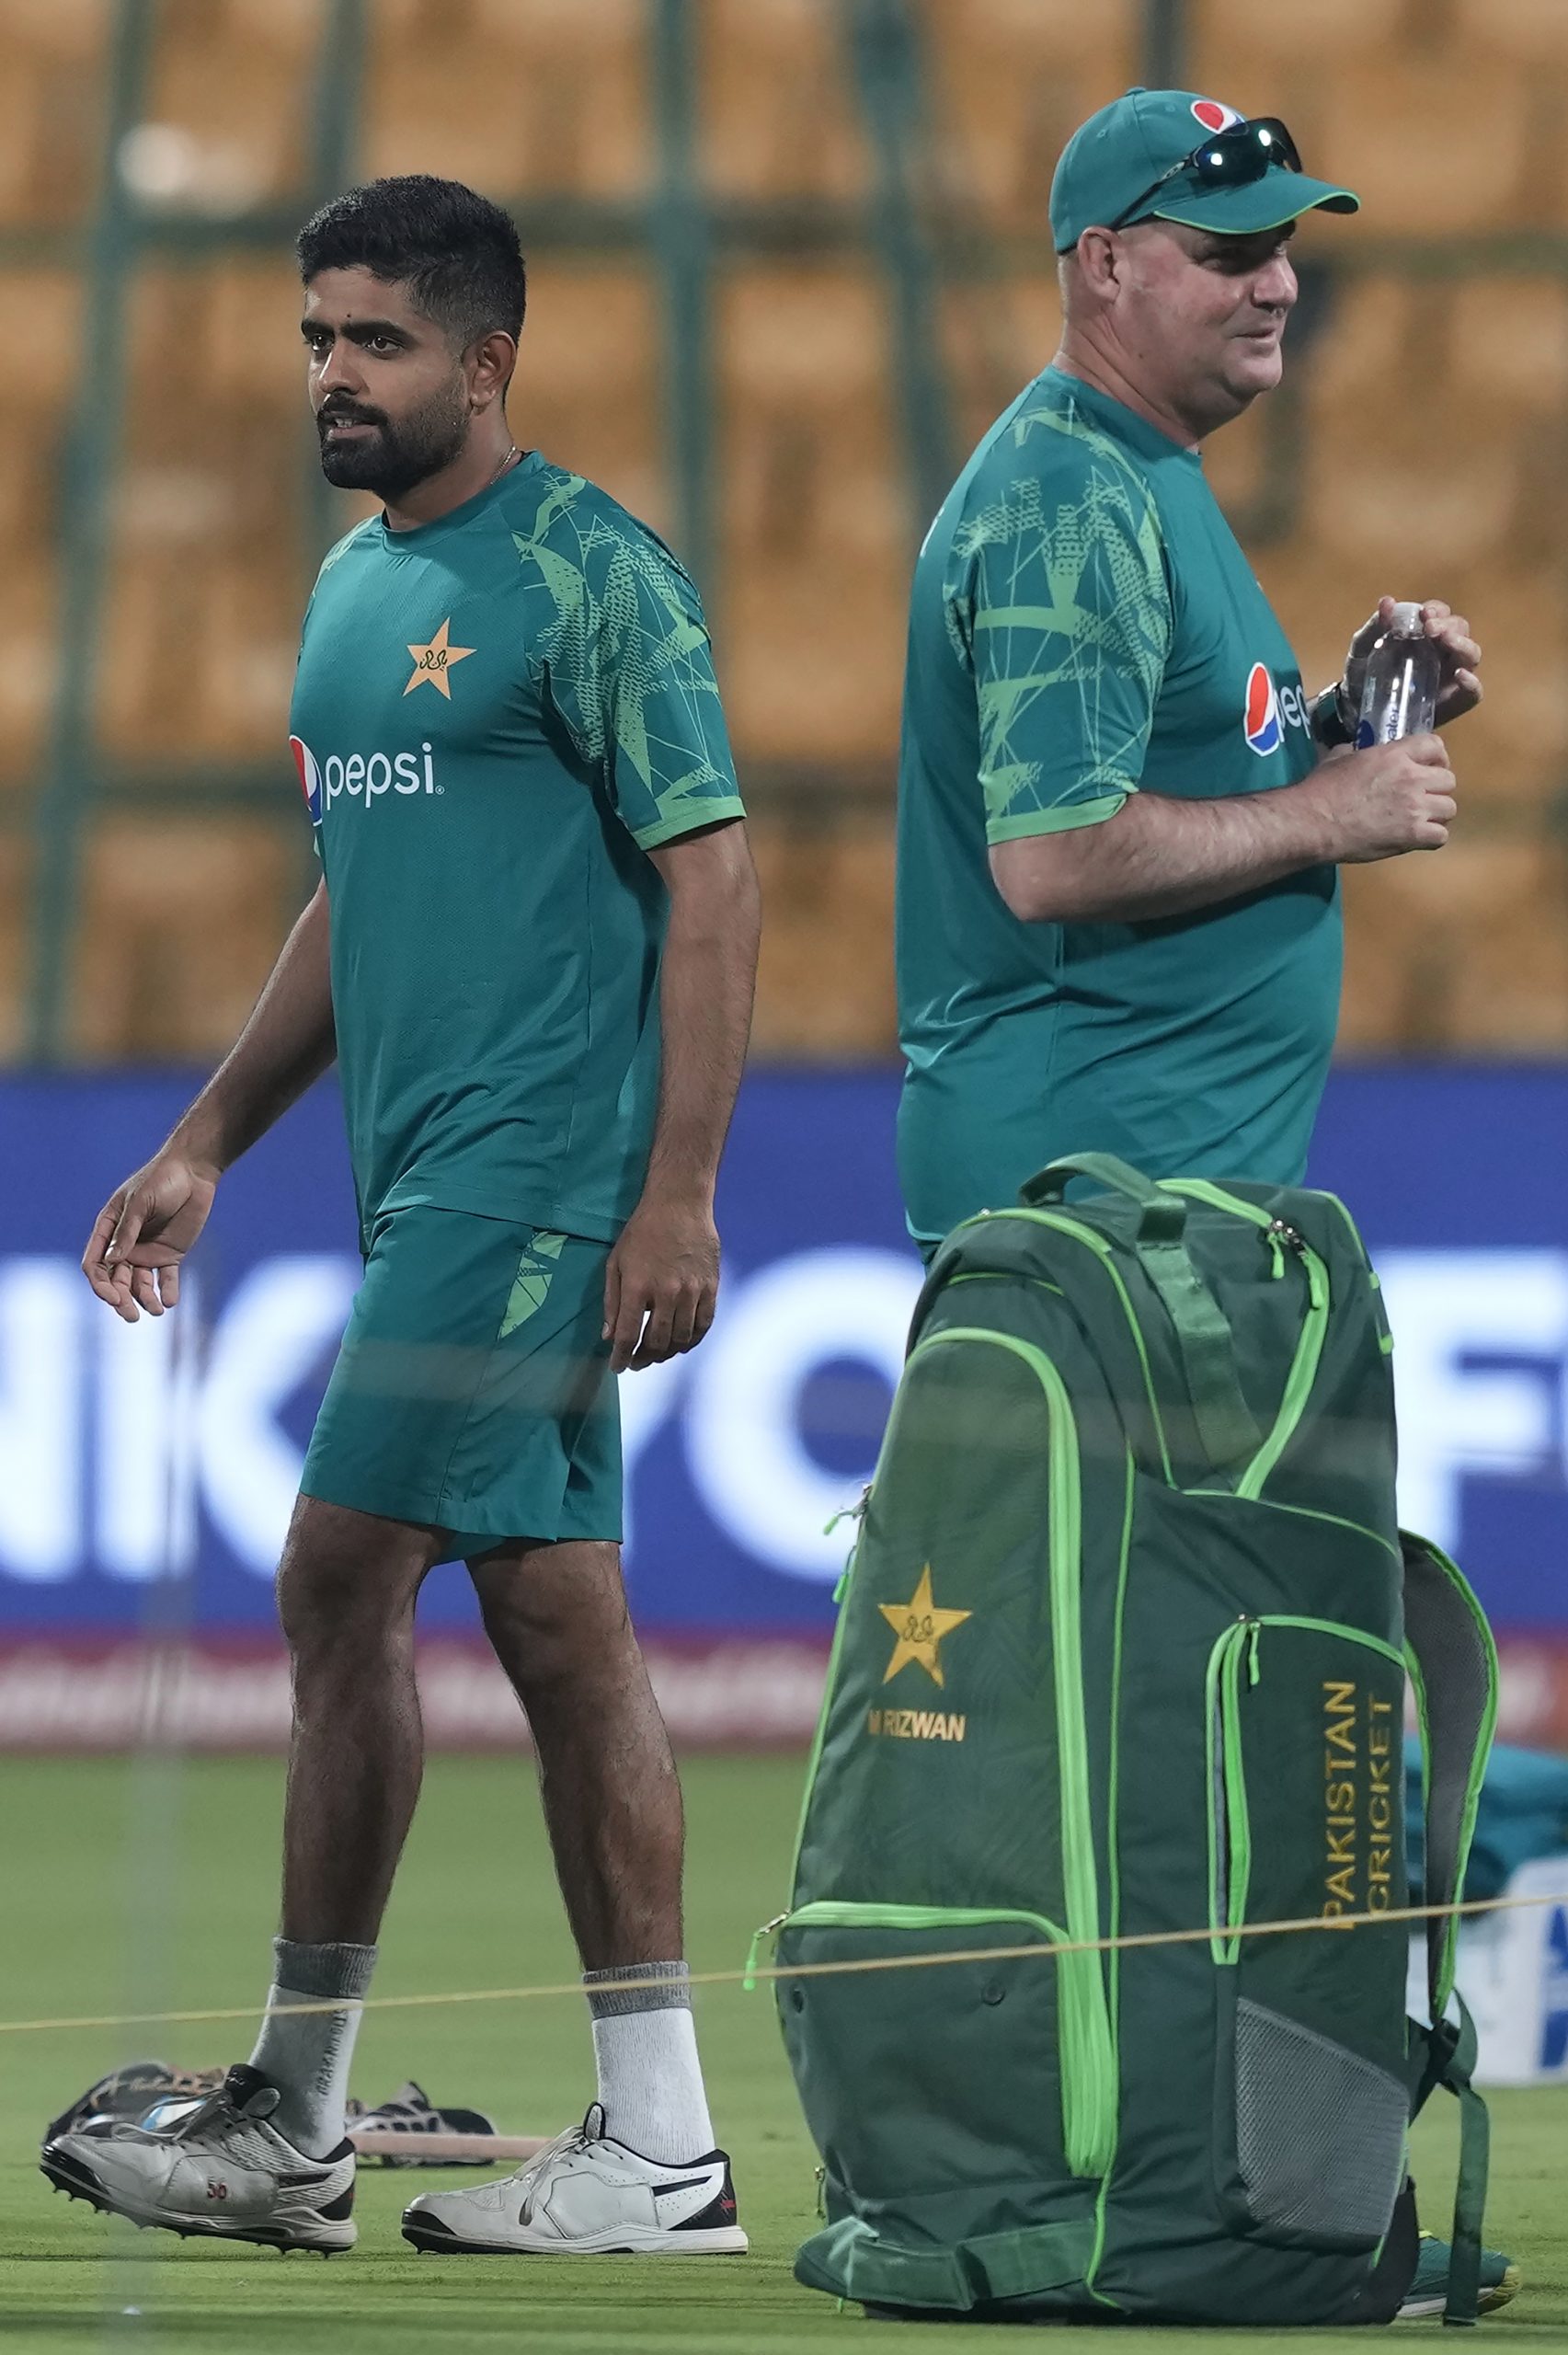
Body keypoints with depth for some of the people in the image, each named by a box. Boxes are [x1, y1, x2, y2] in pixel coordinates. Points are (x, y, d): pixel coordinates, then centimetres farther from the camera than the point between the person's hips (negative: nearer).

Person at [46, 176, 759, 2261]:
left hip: (536, 1172, -9)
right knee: (557, 1622, 7)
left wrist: (678, 1195, -18)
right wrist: (211, 1140, 21)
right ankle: (664, 2143, 7)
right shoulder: (356, 580, 16)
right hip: (429, 1174, 9)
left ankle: (295, 2120, -4)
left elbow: (711, 880, -13)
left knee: (345, 1582, -10)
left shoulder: (591, 576, -9)